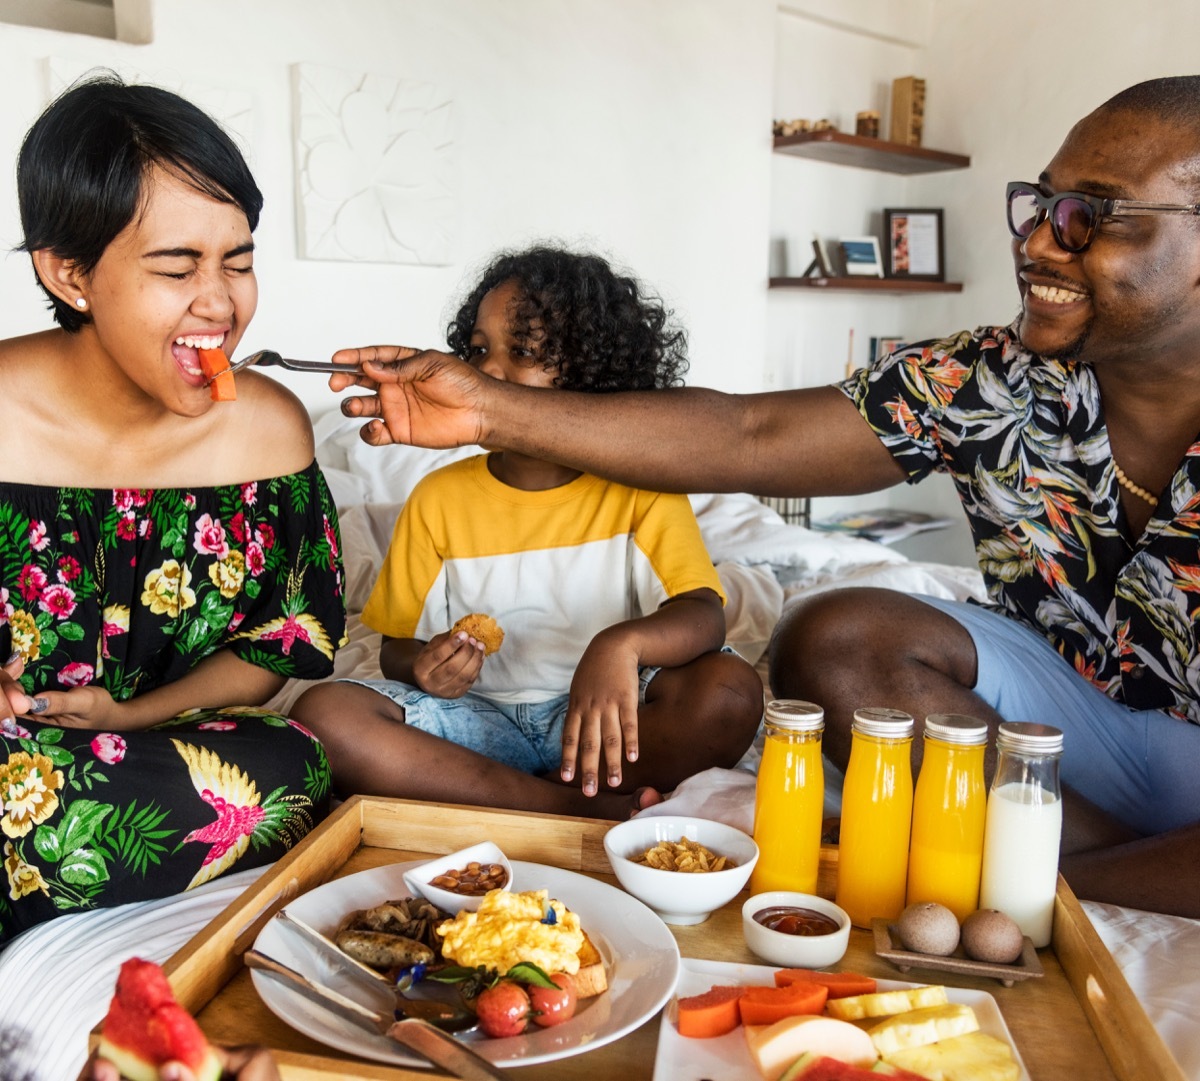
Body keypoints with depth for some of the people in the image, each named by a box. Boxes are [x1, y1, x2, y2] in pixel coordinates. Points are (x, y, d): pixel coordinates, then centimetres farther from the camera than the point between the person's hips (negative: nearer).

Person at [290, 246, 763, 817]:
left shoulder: (640, 487, -2)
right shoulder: (439, 498, 3)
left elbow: (703, 616, -15)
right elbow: (397, 647, 7)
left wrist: (623, 641, -37)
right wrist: (422, 665, -19)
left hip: (601, 718, -1)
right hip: (476, 718, 2)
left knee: (731, 691, -28)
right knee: (321, 712, -23)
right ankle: (573, 807, -23)